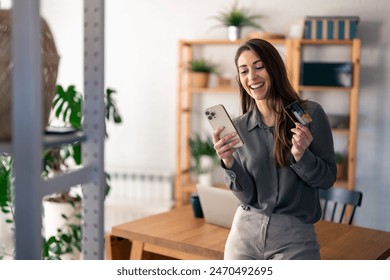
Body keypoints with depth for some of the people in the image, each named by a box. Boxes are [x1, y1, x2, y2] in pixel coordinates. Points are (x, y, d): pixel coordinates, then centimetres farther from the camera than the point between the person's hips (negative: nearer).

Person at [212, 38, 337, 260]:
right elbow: (247, 196, -3)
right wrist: (229, 163, -20)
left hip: (294, 236, -2)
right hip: (245, 233, 3)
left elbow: (328, 178, -2)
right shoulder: (238, 127, 0)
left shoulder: (310, 113, -7)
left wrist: (301, 156, -20)